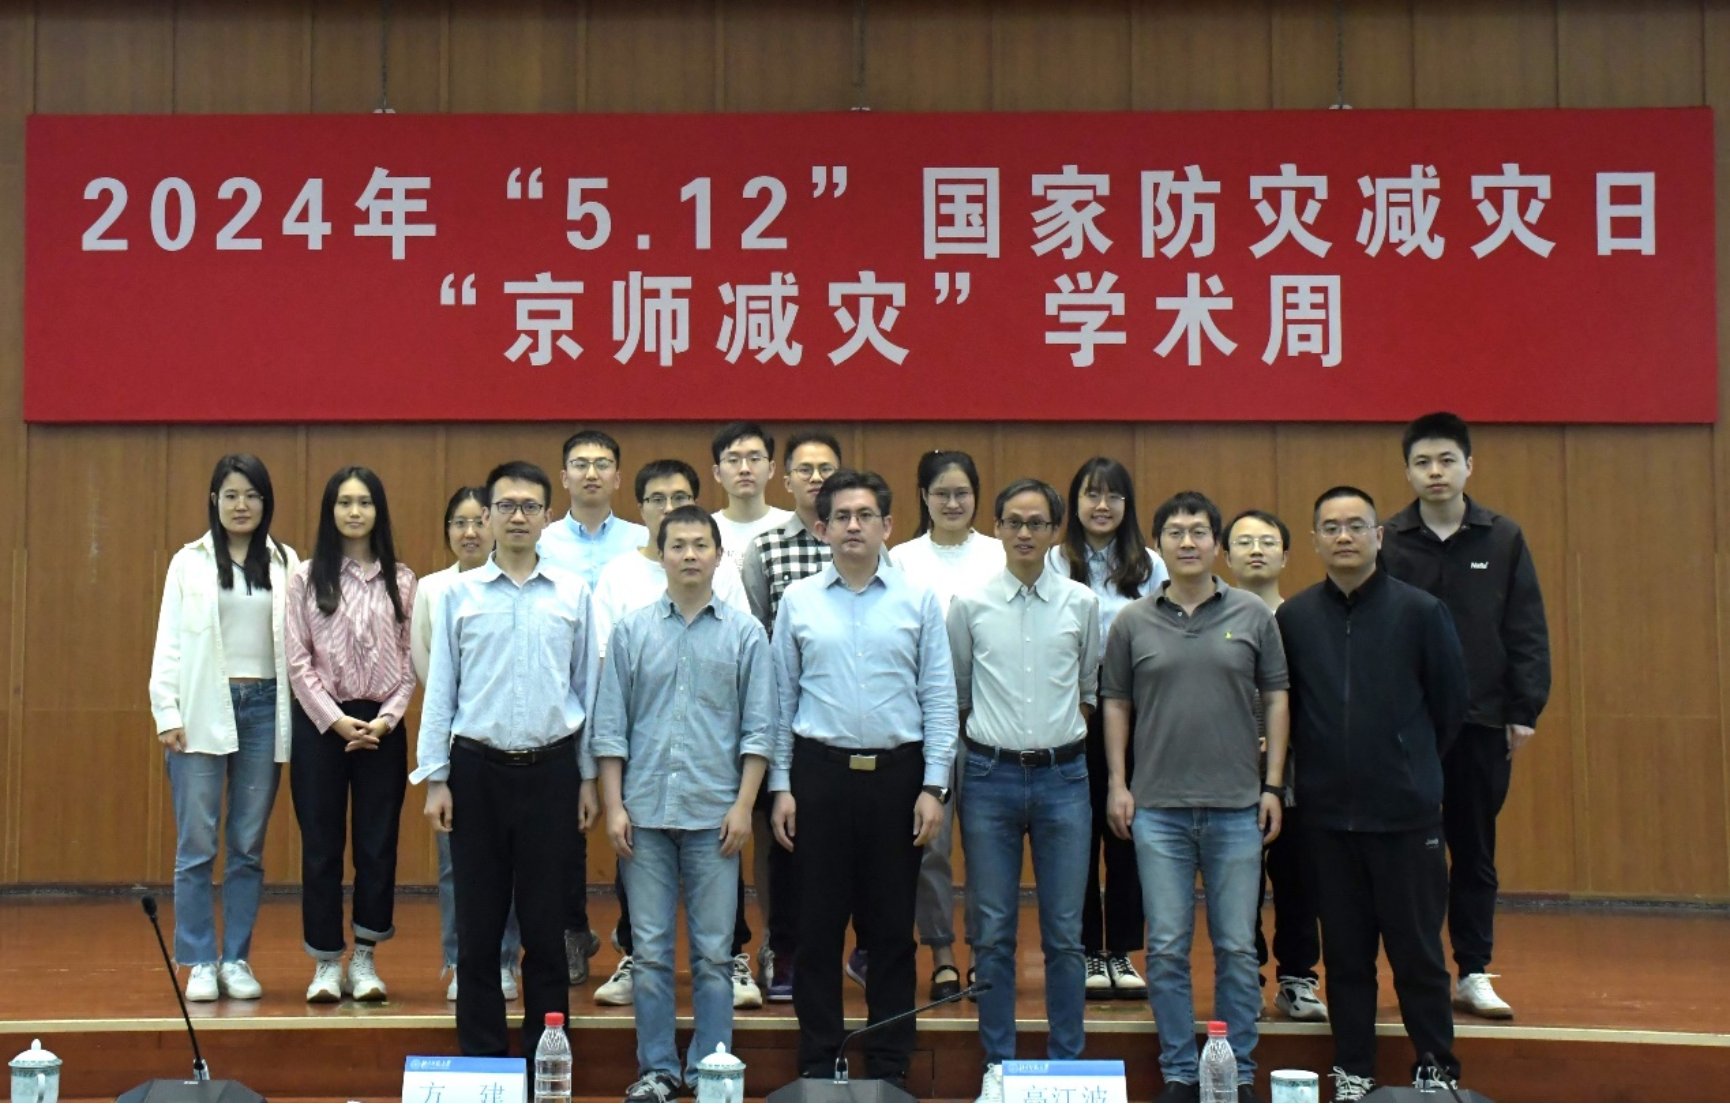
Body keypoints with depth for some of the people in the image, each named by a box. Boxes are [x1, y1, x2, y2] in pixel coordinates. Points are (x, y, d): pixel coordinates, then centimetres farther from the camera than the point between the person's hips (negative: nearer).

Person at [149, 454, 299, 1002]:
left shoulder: (285, 563, 6)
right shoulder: (189, 562, 4)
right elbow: (168, 642, 2)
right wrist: (167, 714, -6)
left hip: (264, 708, 1)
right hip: (203, 710, -1)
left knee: (248, 845, 7)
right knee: (197, 845, -1)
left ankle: (237, 960, 14)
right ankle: (200, 963, 7)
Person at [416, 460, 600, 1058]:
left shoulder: (574, 593, 4)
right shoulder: (458, 593, 3)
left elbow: (588, 686, 7)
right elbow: (440, 690, 4)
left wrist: (589, 777, 5)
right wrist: (435, 779, 0)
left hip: (551, 769, 0)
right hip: (478, 768, 0)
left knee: (545, 923, 6)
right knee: (478, 924, 6)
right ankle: (480, 1058, 17)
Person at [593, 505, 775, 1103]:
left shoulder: (744, 632, 4)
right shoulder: (631, 629, 6)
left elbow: (758, 727, 3)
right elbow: (610, 724, 5)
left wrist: (743, 805, -5)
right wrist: (613, 806, -1)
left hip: (714, 814, -1)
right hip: (645, 811, 1)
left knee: (714, 953, 4)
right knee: (650, 951, 5)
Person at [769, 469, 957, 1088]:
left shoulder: (918, 600, 3)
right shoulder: (798, 602, 5)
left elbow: (940, 697, 2)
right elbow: (781, 697, 7)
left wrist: (934, 786, -4)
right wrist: (779, 786, 2)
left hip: (897, 773, 0)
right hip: (819, 771, 0)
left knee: (893, 927, 6)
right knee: (818, 925, 5)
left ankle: (890, 1066, 16)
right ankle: (818, 1064, 16)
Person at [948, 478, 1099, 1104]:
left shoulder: (1081, 603, 3)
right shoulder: (970, 605, 1)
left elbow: (1091, 689, 14)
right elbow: (953, 692, 9)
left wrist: (1063, 734, 11)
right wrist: (990, 733, 8)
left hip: (1063, 776, 1)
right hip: (991, 775, 0)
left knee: (1064, 934, 5)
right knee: (993, 932, 5)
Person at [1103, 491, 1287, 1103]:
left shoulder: (1253, 615, 3)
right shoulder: (1132, 622, 4)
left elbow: (1276, 699, 5)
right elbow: (1115, 703, 9)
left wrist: (1273, 784, 1)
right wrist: (1117, 784, 2)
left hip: (1237, 806, 0)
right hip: (1158, 807, 0)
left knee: (1237, 949, 5)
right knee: (1167, 949, 4)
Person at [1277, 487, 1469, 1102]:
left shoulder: (1420, 611, -2)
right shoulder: (1293, 619, 3)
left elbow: (1450, 703, 6)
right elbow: (1281, 706, 12)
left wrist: (1413, 768, 11)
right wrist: (1315, 767, 10)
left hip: (1406, 811, -2)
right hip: (1326, 813, 2)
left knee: (1417, 948, 3)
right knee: (1345, 950, 10)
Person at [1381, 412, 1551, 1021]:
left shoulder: (1504, 540, 2)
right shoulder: (1386, 542, -1)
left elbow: (1527, 631, 3)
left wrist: (1526, 710, -1)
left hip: (1481, 721, 1)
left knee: (1476, 852, 10)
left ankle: (1474, 974, 19)